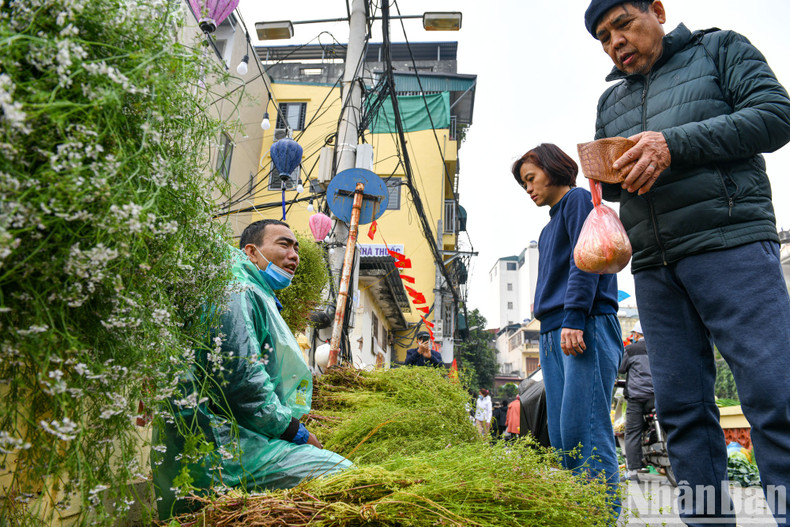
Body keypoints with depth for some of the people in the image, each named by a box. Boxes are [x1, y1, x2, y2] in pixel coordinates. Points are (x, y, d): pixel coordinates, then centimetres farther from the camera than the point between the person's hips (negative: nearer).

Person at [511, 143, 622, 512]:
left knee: (584, 432, -14)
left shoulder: (579, 200, 5)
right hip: (553, 334, 9)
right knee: (562, 438, 4)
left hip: (586, 329, -9)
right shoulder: (551, 225, 28)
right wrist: (552, 332, 17)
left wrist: (574, 319, -19)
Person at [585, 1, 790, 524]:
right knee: (680, 405, 4)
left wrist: (675, 144, -14)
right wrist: (606, 176, 0)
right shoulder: (611, 100, 24)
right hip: (654, 268, 5)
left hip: (730, 245, -4)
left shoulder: (720, 48, 12)